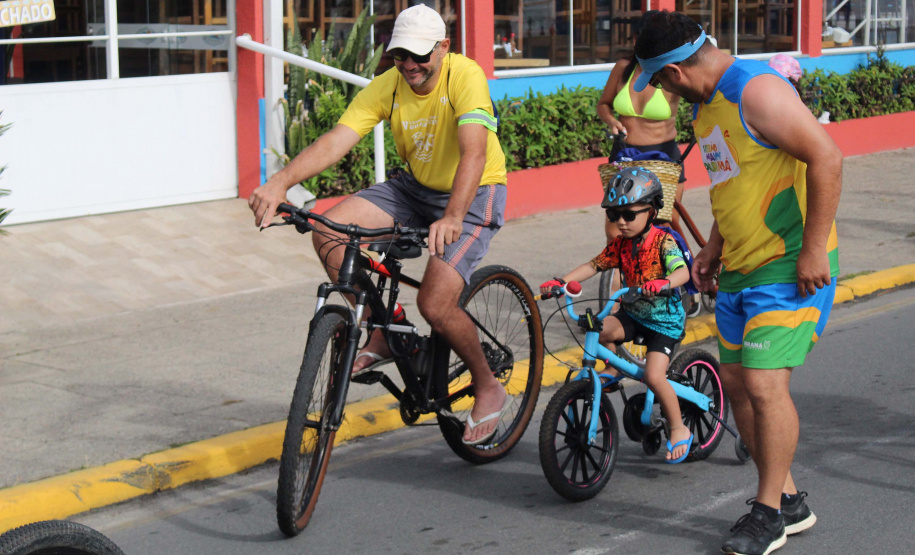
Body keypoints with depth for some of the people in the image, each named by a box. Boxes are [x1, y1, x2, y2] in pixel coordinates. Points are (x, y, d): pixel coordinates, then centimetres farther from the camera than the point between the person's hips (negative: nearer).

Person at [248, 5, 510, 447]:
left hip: (472, 195, -6)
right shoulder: (387, 87, -11)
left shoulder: (465, 77, -26)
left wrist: (452, 218, -56)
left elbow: (474, 152, -39)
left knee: (435, 303, -22)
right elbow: (336, 140, -21)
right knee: (328, 231, -15)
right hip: (415, 186, 6)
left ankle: (489, 389, 5)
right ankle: (380, 337, 2)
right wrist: (280, 182, -37)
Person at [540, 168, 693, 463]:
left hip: (664, 319, -5)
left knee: (653, 376, -20)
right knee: (599, 329, -27)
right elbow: (594, 265, -1)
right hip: (632, 313, 5)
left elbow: (683, 271, -29)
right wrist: (561, 281, -16)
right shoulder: (620, 244, 1)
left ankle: (678, 429, 1)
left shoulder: (662, 241, -16)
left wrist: (664, 282, -52)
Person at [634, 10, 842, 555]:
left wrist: (814, 248, -23)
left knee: (765, 384, -12)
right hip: (741, 266, 10)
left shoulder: (757, 90, -19)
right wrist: (716, 245, 17)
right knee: (736, 380, 10)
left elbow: (826, 157, -23)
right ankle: (789, 500, 22)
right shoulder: (706, 103, 12)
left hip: (791, 267, -10)